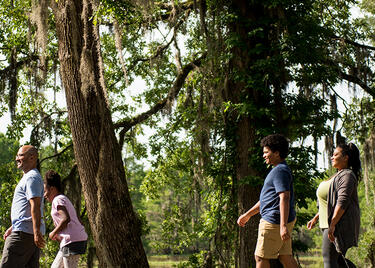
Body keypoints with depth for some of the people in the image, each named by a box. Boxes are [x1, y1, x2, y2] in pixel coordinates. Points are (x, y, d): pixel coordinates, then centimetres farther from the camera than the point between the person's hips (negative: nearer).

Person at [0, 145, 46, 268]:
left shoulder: (32, 177, -9)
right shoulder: (29, 177, 25)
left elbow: (35, 205, -20)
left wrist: (37, 231, -28)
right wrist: (13, 228, 31)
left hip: (24, 233, -10)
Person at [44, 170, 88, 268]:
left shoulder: (58, 200, -6)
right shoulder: (65, 199, 24)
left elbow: (66, 219, -22)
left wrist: (54, 233, -9)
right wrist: (59, 236, 17)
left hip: (73, 241, -10)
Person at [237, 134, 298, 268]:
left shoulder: (280, 171, -14)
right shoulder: (278, 170, 21)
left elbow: (284, 198, -24)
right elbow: (267, 199, 28)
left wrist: (283, 226, -32)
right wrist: (248, 214, 31)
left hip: (274, 221, -10)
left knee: (261, 257, -3)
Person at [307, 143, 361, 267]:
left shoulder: (347, 175, -13)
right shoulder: (338, 175, 20)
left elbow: (342, 202, -24)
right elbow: (330, 203, 26)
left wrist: (332, 224, -29)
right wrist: (315, 218, 23)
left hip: (339, 223, -10)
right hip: (332, 222, 10)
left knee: (329, 257, -11)